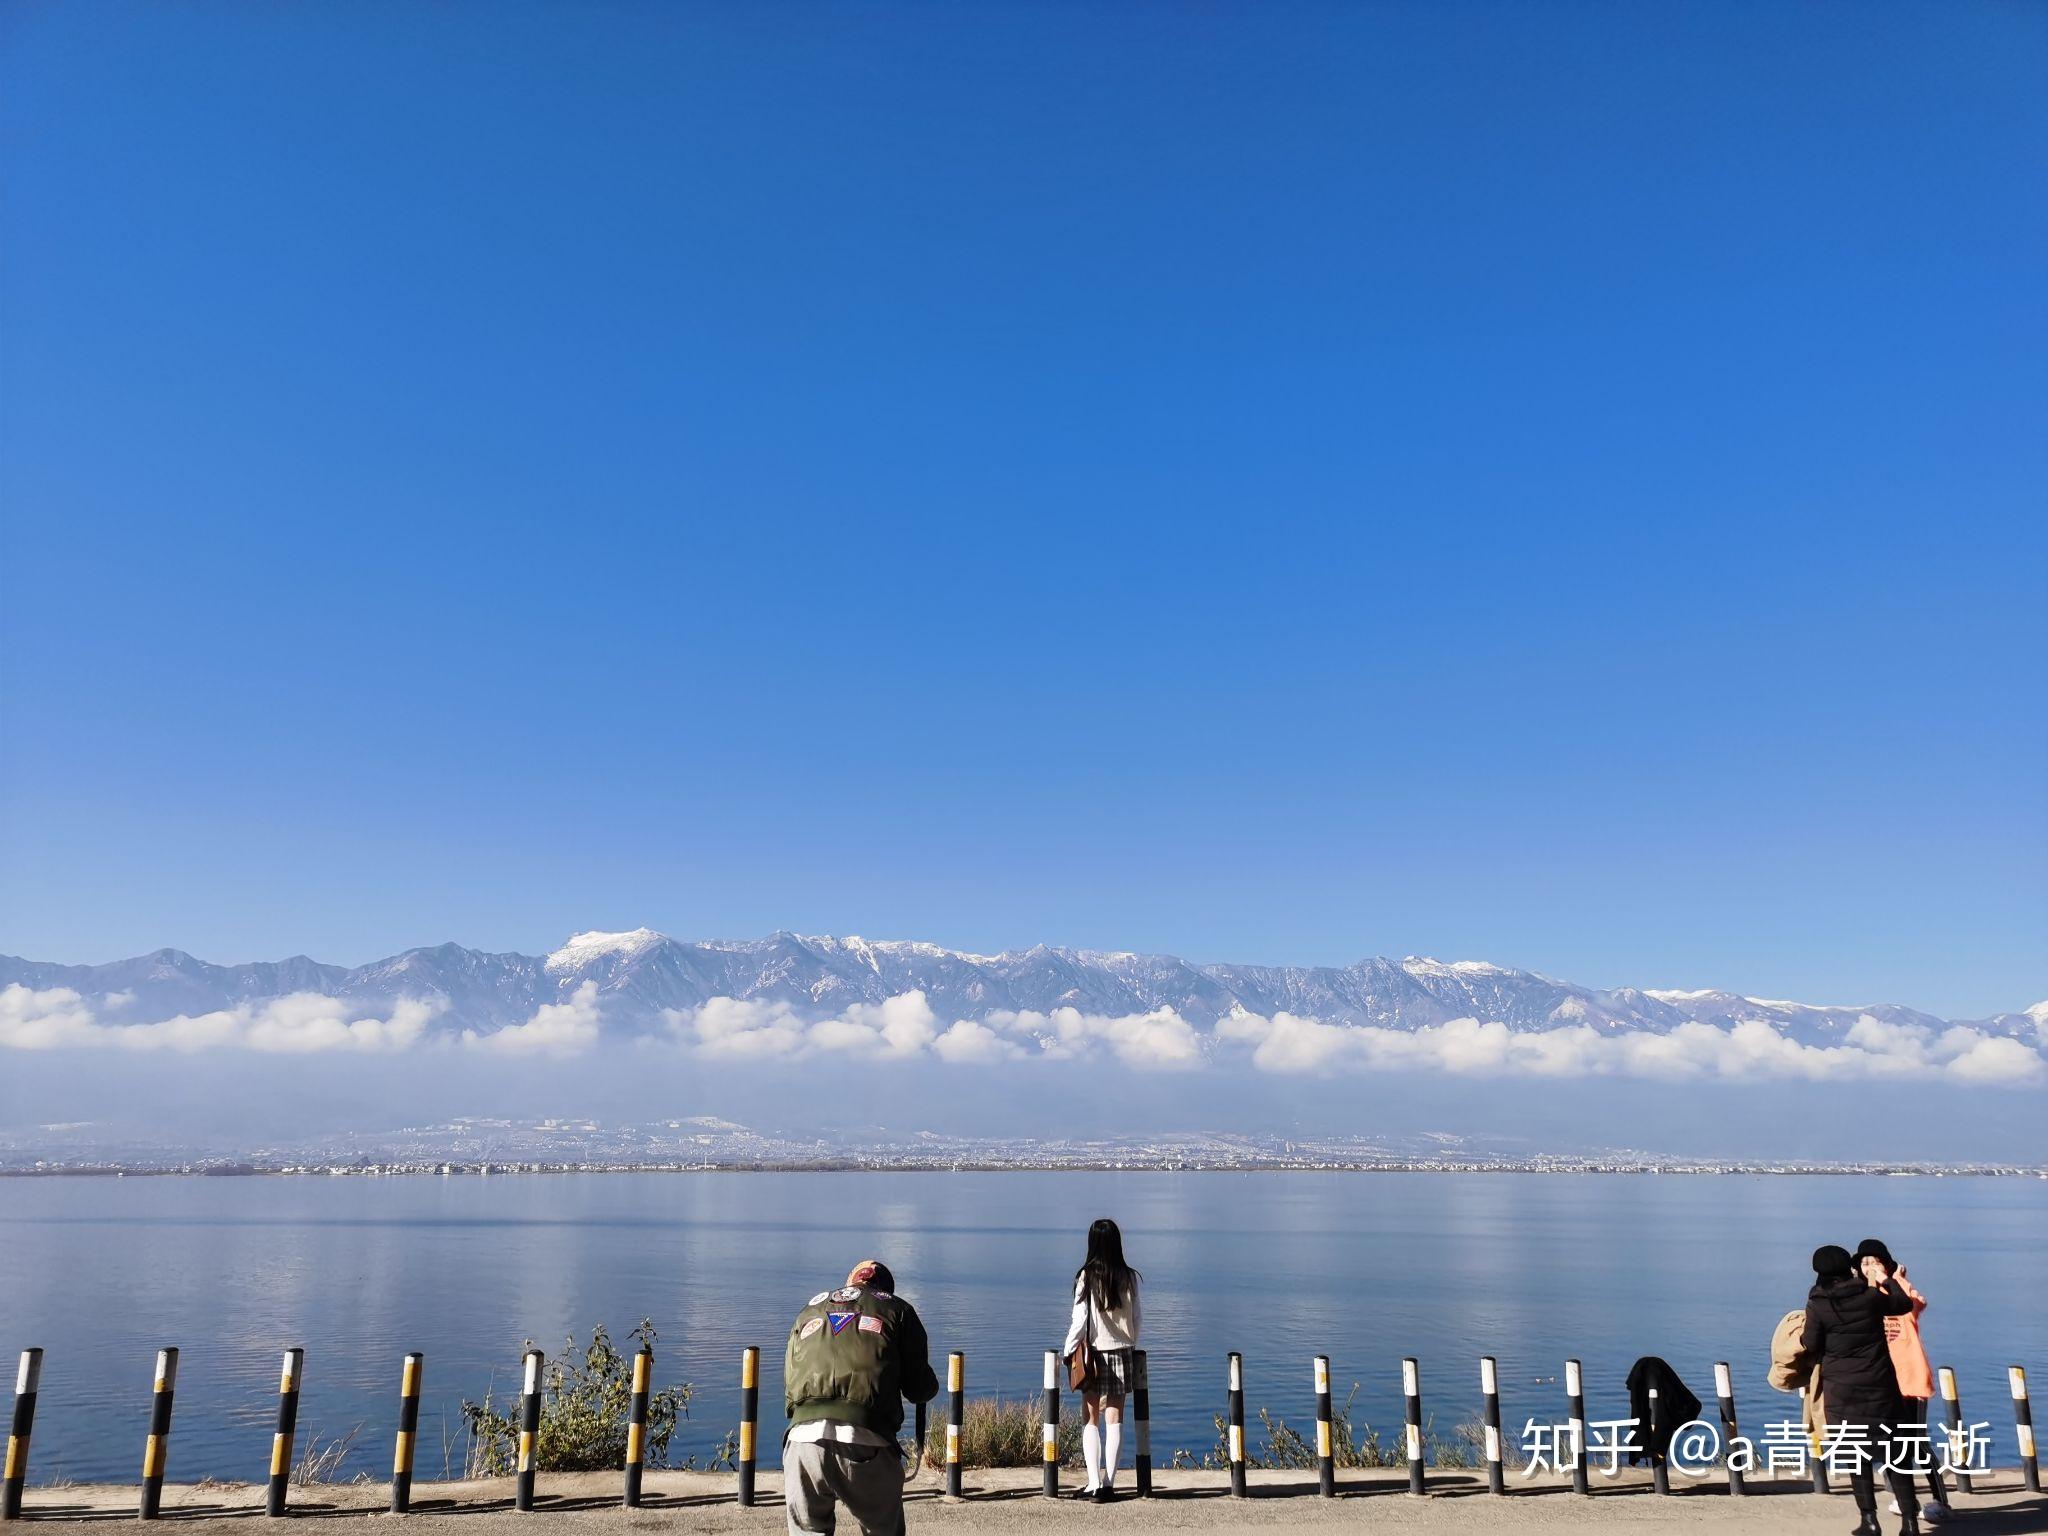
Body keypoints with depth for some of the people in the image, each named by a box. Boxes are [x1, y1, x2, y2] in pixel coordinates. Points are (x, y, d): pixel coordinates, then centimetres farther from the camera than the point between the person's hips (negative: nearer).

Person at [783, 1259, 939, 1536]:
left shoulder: (809, 1309, 28)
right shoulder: (897, 1309, 18)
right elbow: (919, 1388, 14)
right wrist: (931, 1386, 35)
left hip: (804, 1437, 2)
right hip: (867, 1443, -2)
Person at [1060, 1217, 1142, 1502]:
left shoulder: (1086, 1276, -11)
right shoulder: (1129, 1277, -1)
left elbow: (1079, 1319, -10)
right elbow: (1135, 1319, 5)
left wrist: (1068, 1351, 1)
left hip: (1094, 1353, -2)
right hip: (1122, 1353, 2)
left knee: (1091, 1420, 7)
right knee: (1114, 1420, 7)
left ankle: (1095, 1483, 1)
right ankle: (1108, 1483, 6)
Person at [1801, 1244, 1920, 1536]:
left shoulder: (1817, 1306, -8)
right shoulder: (1871, 1296, -3)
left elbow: (1811, 1347, -6)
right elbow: (1905, 1305, 15)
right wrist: (1889, 1281, 31)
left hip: (1842, 1389, -2)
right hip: (1880, 1385, 2)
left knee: (1857, 1453, 8)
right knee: (1894, 1452, 11)